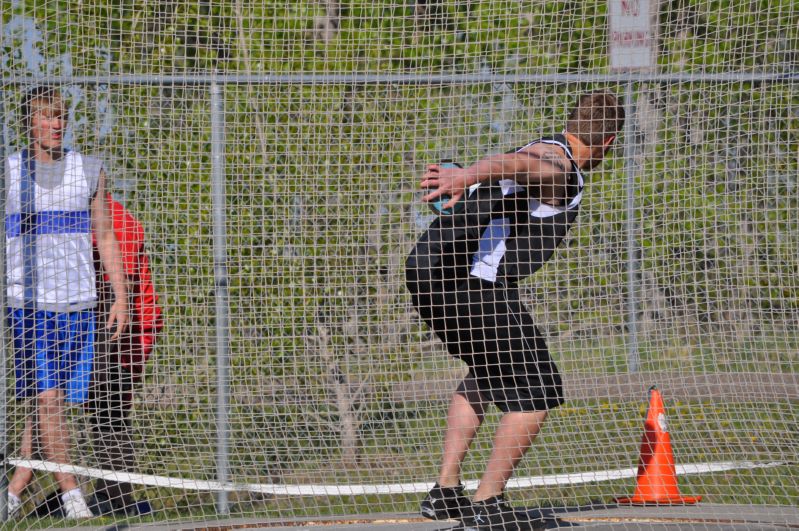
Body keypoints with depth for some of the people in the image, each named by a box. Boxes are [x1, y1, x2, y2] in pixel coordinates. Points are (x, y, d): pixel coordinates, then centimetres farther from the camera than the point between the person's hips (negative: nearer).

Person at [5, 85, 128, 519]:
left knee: (52, 401, 0)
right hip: (27, 301, -2)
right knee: (45, 399, -13)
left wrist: (121, 296, 8)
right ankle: (70, 492, -10)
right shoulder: (7, 173, 4)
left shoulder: (89, 171, 10)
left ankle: (14, 492, 9)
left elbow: (105, 237, 16)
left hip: (77, 304, 2)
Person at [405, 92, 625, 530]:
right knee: (536, 390, -4)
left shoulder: (544, 153, 19)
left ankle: (446, 490, 25)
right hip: (472, 279, -10)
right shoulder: (556, 167, -11)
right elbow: (513, 163, -31)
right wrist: (466, 177, -48)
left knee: (487, 373, 28)